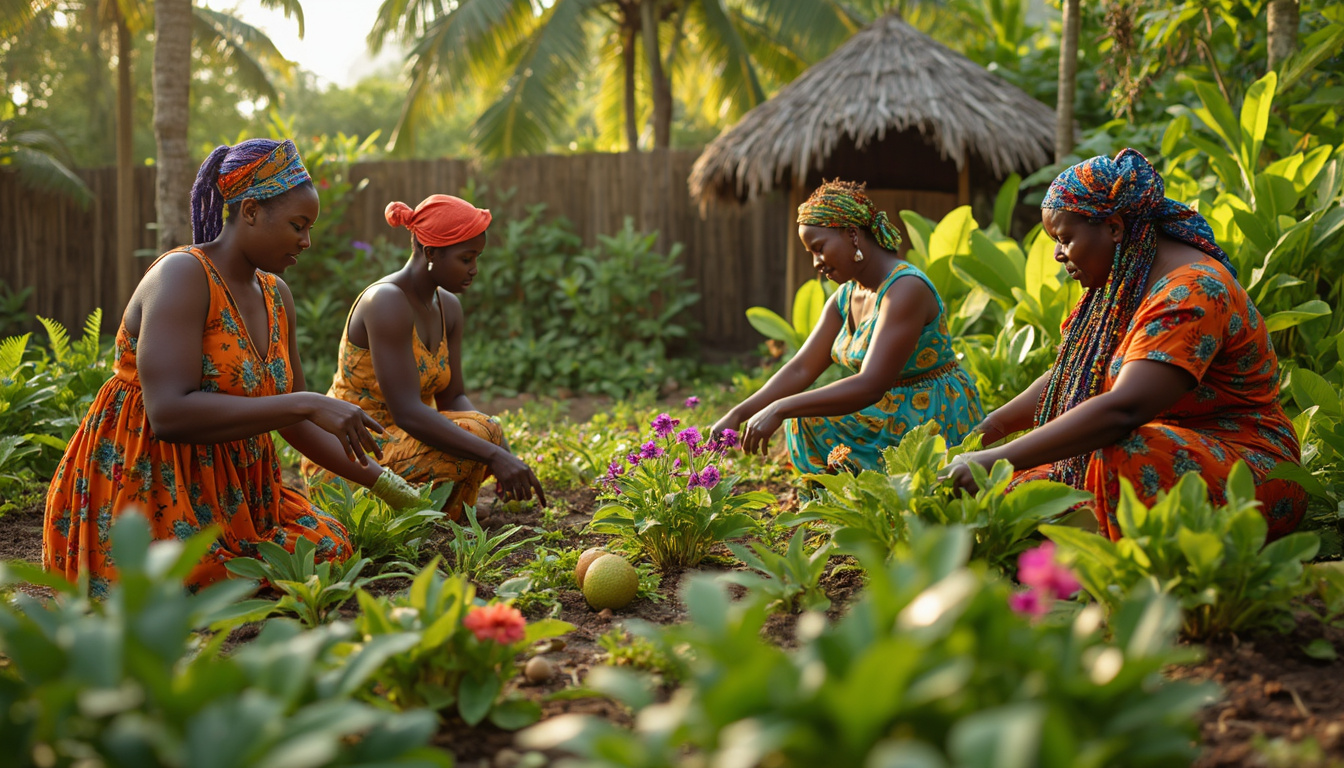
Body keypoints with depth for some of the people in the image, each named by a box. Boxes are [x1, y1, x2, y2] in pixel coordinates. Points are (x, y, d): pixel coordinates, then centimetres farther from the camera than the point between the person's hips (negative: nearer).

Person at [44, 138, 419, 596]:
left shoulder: (276, 295, 11)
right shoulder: (183, 275, -15)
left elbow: (293, 419, 17)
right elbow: (170, 414, -28)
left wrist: (383, 481, 8)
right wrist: (306, 404, -29)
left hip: (223, 487, 9)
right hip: (144, 488, -9)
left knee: (330, 546, -8)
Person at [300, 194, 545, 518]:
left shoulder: (448, 307, 4)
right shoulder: (386, 302, -23)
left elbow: (453, 398, 3)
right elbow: (406, 412, -31)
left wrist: (501, 455, -16)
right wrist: (493, 454, -35)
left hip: (394, 441, 9)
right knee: (475, 431, -25)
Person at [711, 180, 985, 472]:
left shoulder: (905, 290, -23)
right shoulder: (845, 299, 6)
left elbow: (870, 385, -32)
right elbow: (801, 369, 3)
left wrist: (780, 410, -34)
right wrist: (737, 415, -9)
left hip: (936, 420, -8)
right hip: (889, 414, 8)